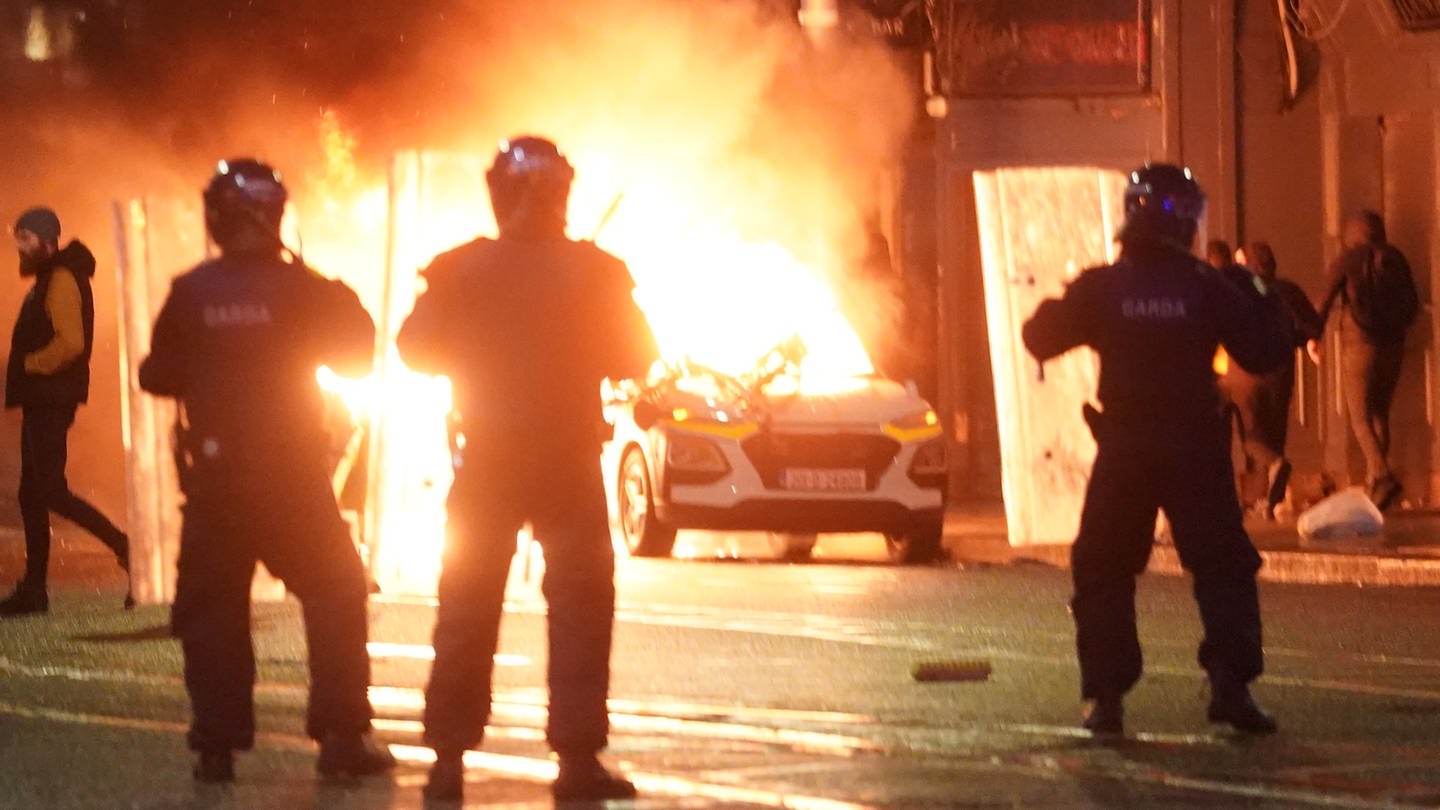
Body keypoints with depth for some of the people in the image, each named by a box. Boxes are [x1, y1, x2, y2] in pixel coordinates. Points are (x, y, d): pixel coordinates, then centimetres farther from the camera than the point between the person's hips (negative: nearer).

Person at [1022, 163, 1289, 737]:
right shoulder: (1207, 289, -6)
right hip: (1195, 447, 0)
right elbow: (1262, 354, -1)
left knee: (1104, 571, 11)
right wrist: (1264, 307, 16)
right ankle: (1231, 685, -6)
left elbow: (1041, 340, 3)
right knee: (1223, 566, 8)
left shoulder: (1099, 288, -5)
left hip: (1123, 451, 1)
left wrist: (1050, 306, 23)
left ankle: (1106, 696, 3)